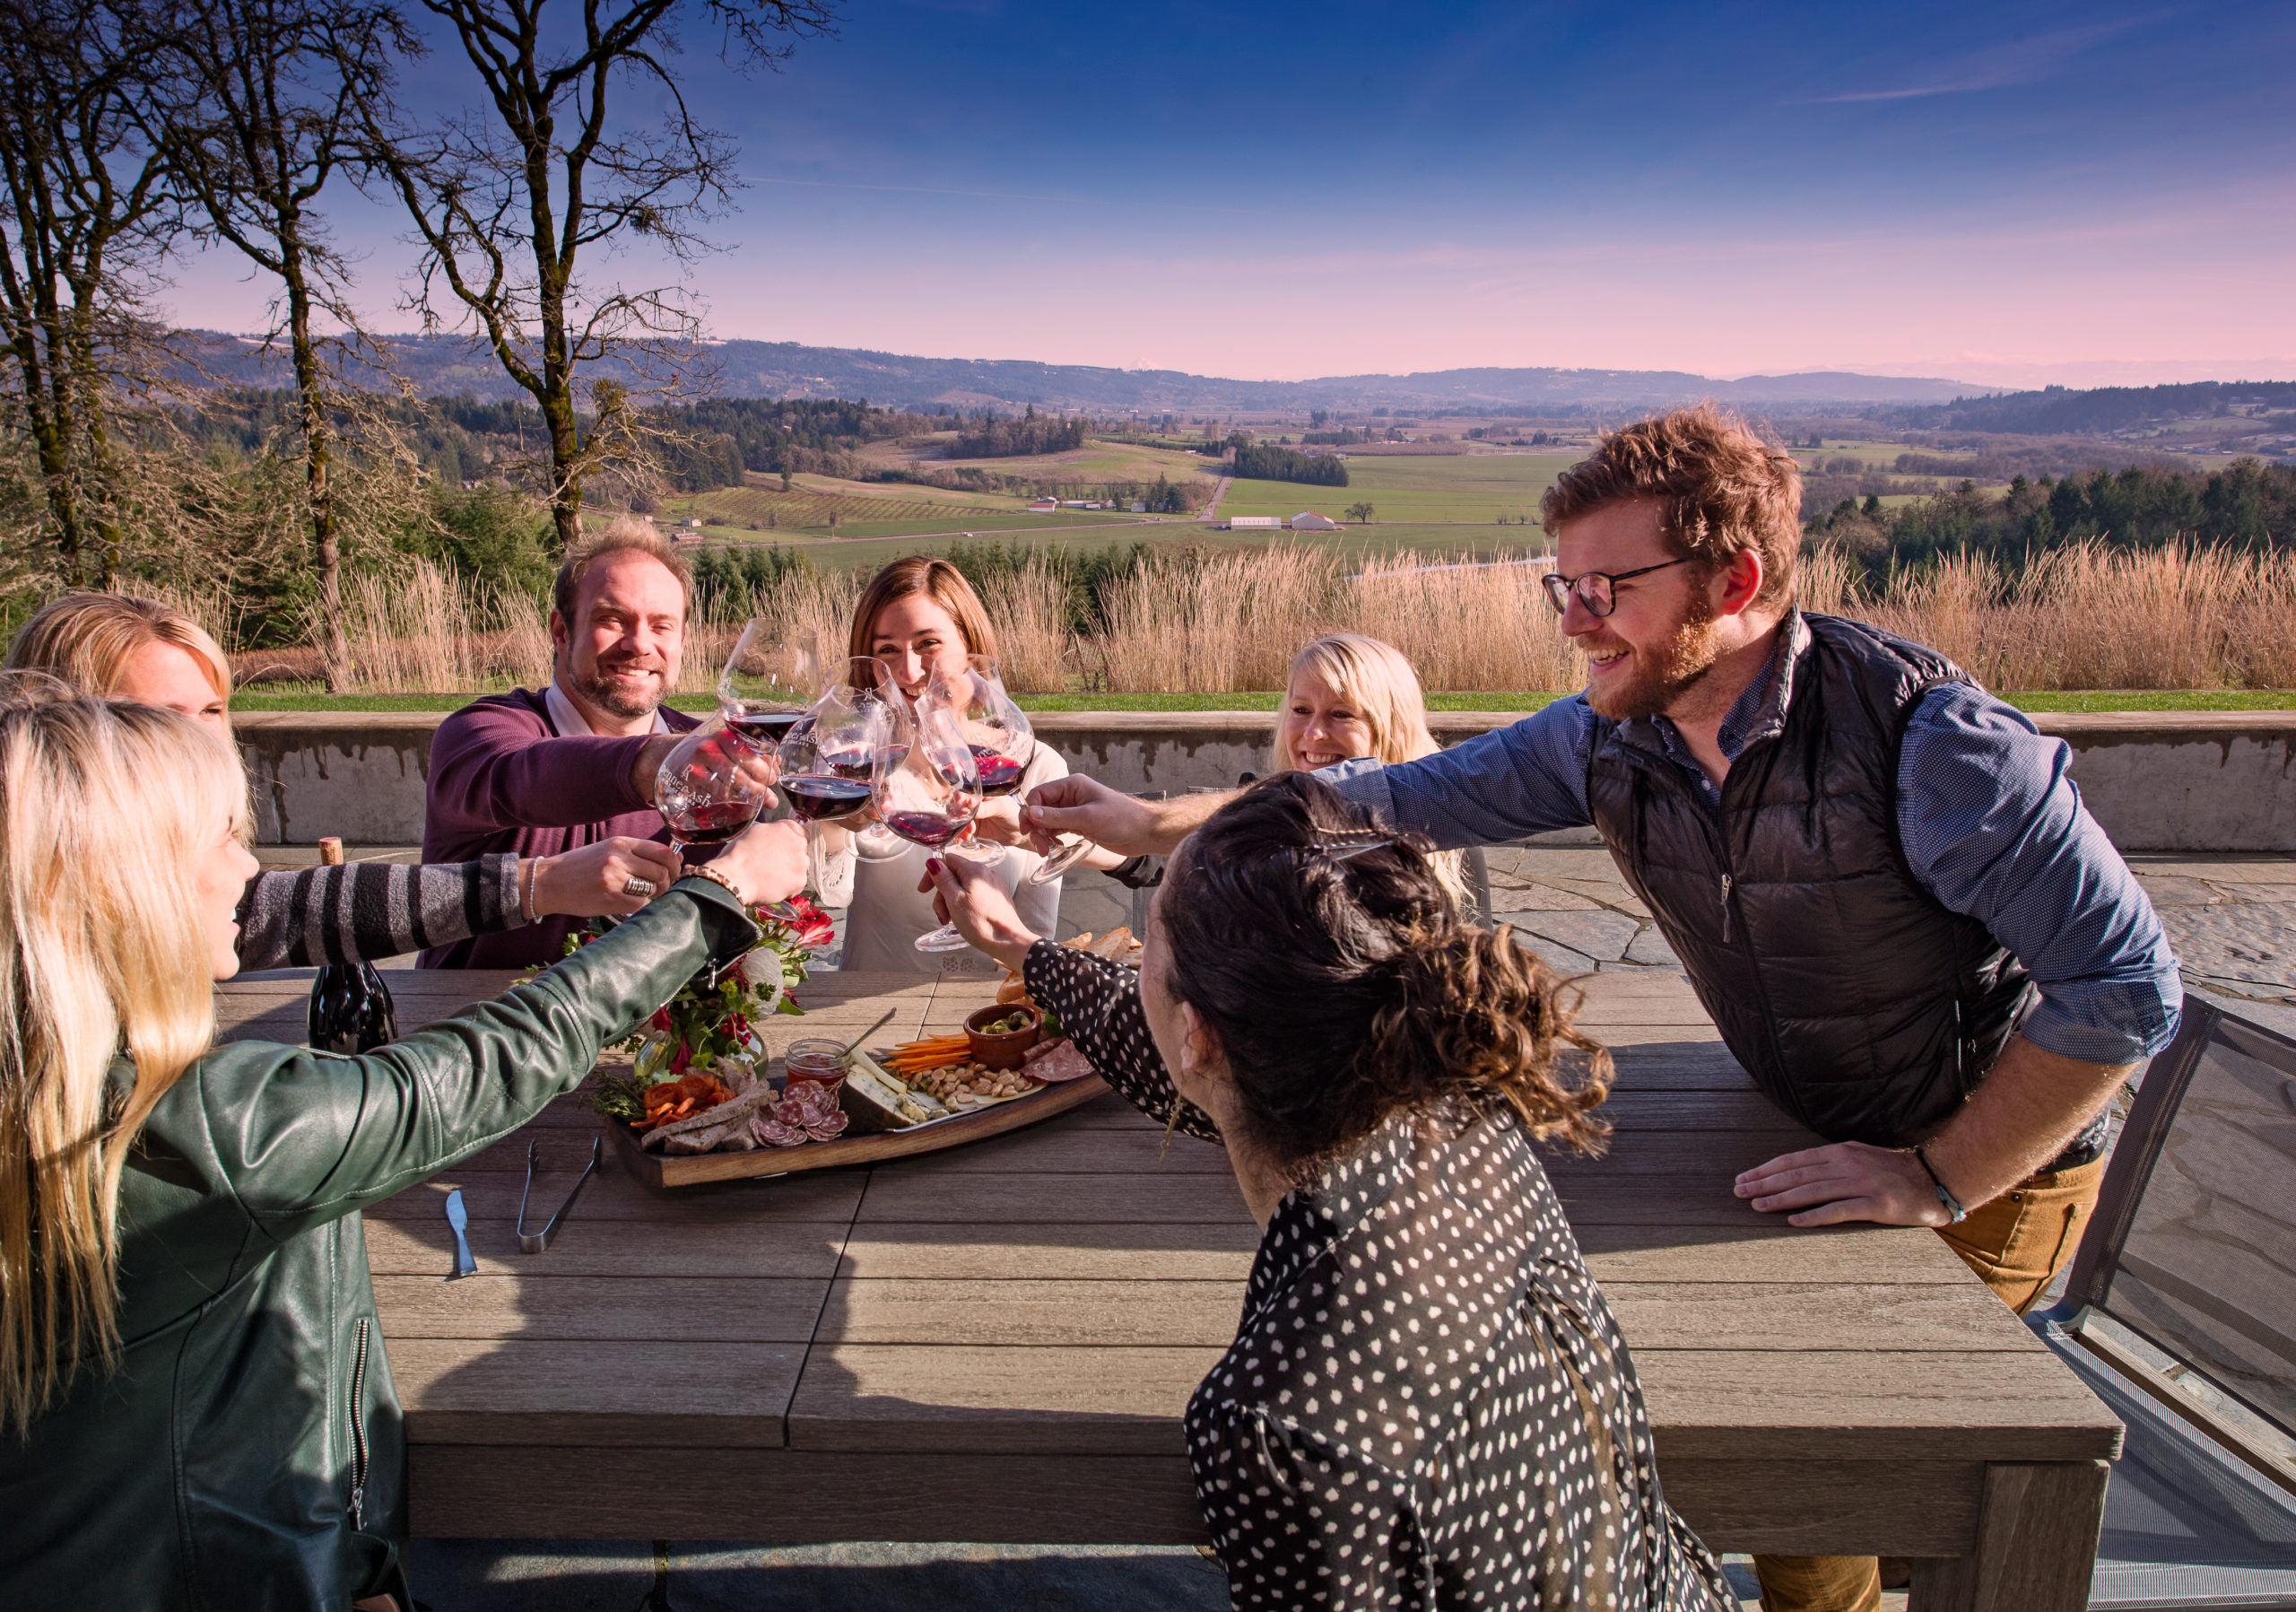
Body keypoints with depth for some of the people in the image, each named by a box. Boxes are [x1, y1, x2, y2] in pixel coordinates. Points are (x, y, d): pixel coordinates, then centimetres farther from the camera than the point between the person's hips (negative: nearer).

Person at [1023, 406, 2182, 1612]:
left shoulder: (1923, 734, -30)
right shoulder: (1607, 741, -12)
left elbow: (2126, 986, -27)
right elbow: (1403, 798, -6)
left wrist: (1936, 1179, -25)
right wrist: (1149, 824, -9)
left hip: (1986, 1163, -5)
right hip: (1820, 1139, 5)